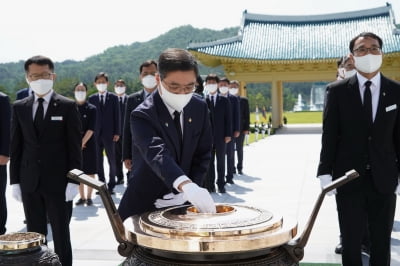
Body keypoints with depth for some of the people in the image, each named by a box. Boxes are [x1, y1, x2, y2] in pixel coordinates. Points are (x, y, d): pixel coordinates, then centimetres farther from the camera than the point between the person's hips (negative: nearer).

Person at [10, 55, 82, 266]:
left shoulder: (67, 106, -2)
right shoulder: (19, 107, 8)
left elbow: (74, 146, -5)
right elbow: (15, 147, 8)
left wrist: (73, 180, -10)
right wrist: (15, 181, 3)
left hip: (58, 182, -3)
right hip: (29, 183, 3)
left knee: (61, 235, 7)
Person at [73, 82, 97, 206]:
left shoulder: (91, 109, -2)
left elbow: (91, 129, -8)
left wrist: (82, 143, -14)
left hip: (88, 144, -2)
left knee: (90, 172, 2)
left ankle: (89, 197, 11)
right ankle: (82, 197, 16)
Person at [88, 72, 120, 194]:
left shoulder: (113, 98, 3)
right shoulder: (92, 98, 7)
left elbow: (116, 116, 0)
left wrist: (117, 132, -6)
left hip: (109, 134, -2)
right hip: (96, 134, 2)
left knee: (112, 161, 1)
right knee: (98, 161, 5)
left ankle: (111, 186, 9)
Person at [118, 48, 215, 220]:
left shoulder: (199, 108, -3)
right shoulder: (142, 115, -20)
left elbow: (202, 154, 2)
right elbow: (158, 155, -36)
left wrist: (186, 193, -12)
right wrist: (187, 186, -53)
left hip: (182, 205, 4)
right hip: (145, 205, -4)